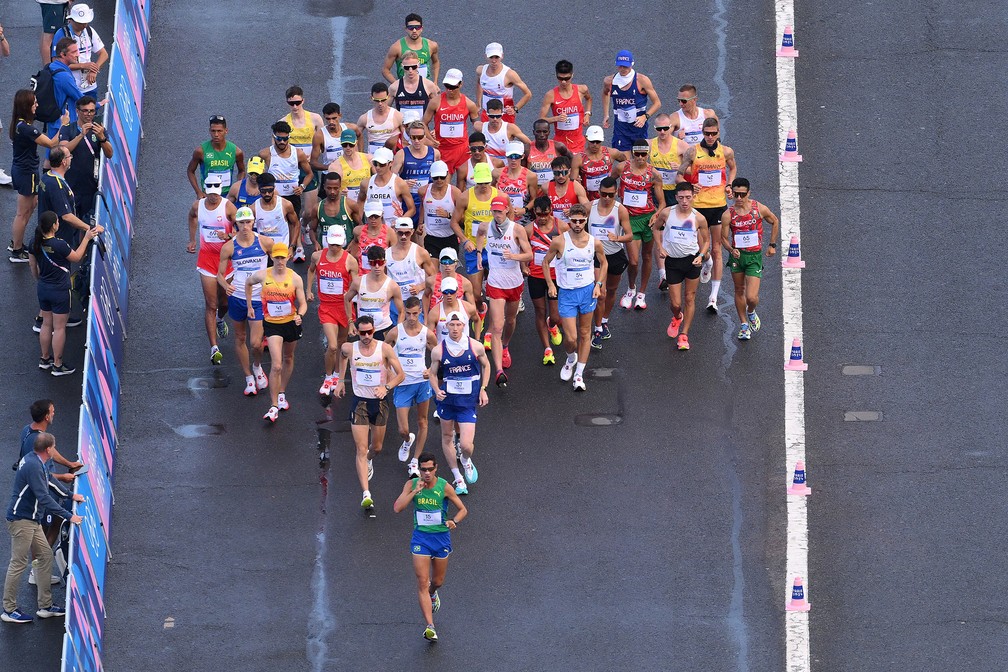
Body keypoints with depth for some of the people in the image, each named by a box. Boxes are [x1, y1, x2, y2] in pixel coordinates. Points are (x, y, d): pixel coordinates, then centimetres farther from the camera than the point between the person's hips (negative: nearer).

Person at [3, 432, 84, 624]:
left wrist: (71, 496, 32)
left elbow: (49, 483, 29)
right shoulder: (33, 466, -22)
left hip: (32, 521, 11)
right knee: (19, 563, -6)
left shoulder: (36, 462, 11)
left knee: (46, 555, 11)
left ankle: (45, 606, 14)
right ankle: (9, 610, 1)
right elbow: (44, 497, -27)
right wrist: (68, 516, -25)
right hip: (21, 520, -11)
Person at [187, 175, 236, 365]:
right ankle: (214, 348, -9)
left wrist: (228, 236, -33)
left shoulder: (228, 207, -13)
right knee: (210, 304, -6)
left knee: (224, 300, 14)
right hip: (206, 257, 1)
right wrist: (192, 240, 20)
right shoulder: (197, 205, -3)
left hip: (226, 256, -1)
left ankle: (220, 320, 52)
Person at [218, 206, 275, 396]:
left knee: (256, 343, -8)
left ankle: (257, 367, 25)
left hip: (258, 298, -1)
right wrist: (226, 286, -21)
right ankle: (249, 378, 29)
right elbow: (220, 274, 0)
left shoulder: (265, 242, -6)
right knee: (240, 339, 12)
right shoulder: (229, 247, -6)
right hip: (237, 297, 1)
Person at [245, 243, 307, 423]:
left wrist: (299, 315, -26)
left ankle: (281, 394, 43)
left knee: (288, 359, 21)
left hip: (291, 323, 2)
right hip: (272, 325, -2)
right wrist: (250, 305, 14)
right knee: (276, 366, -14)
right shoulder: (262, 276, -8)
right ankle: (274, 407, -11)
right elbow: (248, 283, 14)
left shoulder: (295, 278, -9)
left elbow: (302, 303, -5)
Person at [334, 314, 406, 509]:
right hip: (359, 402, -1)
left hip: (380, 402, 1)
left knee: (377, 447, 18)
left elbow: (400, 374, -8)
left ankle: (368, 461, 56)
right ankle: (366, 494, -17)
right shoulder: (349, 348, -7)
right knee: (361, 450, -11)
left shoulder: (384, 349, -12)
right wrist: (340, 380, 19)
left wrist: (387, 387, -25)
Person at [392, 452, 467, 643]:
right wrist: (415, 491, -23)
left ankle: (432, 594, 54)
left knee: (438, 581, 16)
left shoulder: (445, 487, -10)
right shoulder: (412, 484, -7)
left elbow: (463, 510, -2)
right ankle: (430, 626, -11)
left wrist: (454, 521, -23)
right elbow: (397, 508, -16)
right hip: (421, 537, 0)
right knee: (422, 583, -9)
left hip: (441, 536, 0)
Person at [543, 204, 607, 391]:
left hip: (588, 291, 2)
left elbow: (603, 263, 13)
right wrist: (550, 284, -4)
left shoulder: (595, 243, -5)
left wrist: (598, 284, 3)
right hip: (566, 293, -2)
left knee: (585, 334, 9)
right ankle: (571, 359, 30)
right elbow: (546, 262, 3)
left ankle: (579, 374, 21)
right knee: (571, 338, -5)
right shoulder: (559, 242, -12)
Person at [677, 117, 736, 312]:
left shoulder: (726, 151, 1)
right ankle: (707, 263, 44)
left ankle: (714, 297, 4)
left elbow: (732, 168, 21)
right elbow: (680, 174, 4)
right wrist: (690, 186, -14)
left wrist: (729, 185, 5)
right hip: (698, 205, 0)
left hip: (719, 205, 0)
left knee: (716, 250, 1)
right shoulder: (692, 152, -3)